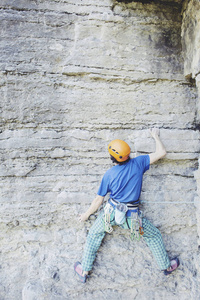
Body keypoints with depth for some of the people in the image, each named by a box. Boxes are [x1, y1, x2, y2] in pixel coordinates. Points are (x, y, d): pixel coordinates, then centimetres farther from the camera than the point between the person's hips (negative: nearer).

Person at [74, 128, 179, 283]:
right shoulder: (138, 163, -10)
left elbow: (99, 200, -1)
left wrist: (86, 214, 15)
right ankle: (166, 266, 37)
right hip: (132, 215, 0)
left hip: (112, 212, 0)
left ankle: (84, 271, 30)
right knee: (154, 236, 24)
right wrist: (156, 136, 15)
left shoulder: (109, 175, -8)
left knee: (93, 235, 23)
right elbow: (162, 153, -2)